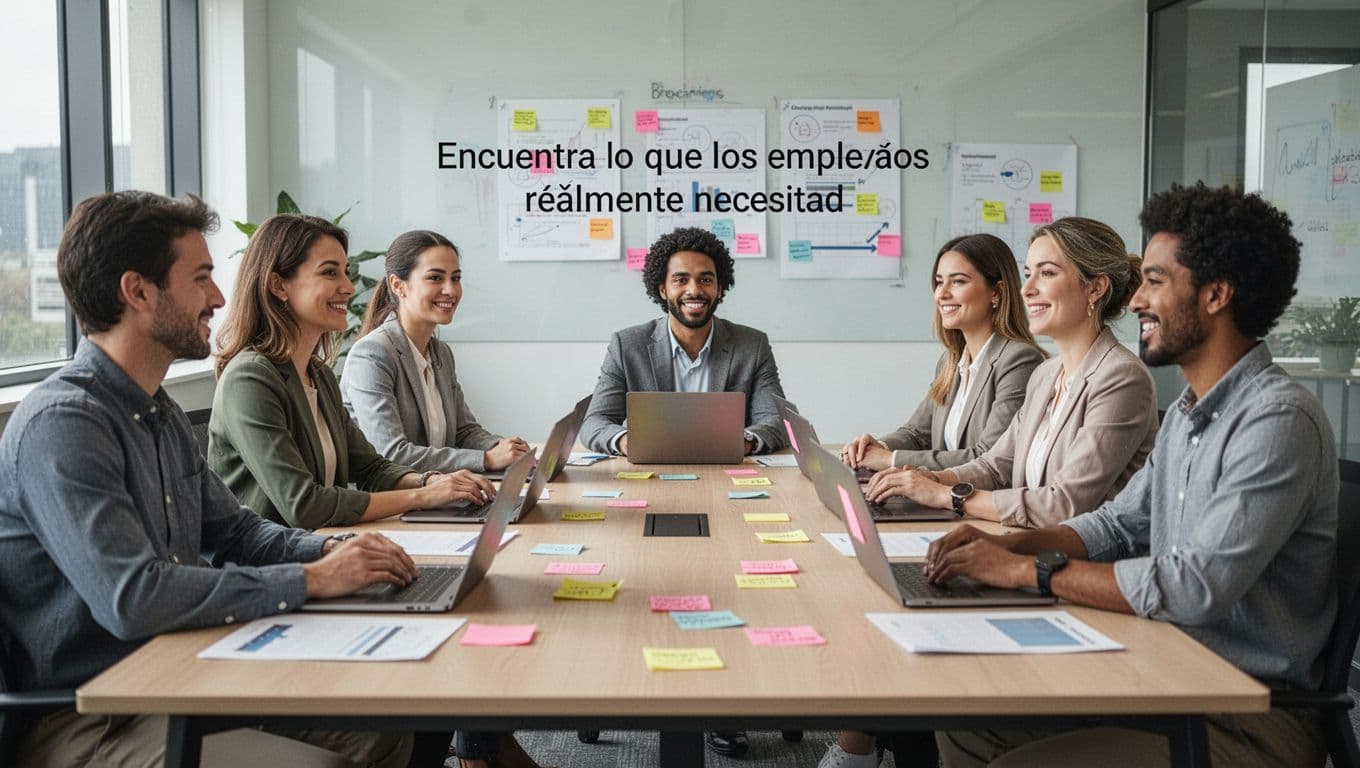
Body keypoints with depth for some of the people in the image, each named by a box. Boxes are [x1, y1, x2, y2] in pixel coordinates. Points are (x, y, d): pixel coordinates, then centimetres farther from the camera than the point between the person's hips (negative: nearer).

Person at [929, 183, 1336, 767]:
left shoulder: (1278, 420, -21)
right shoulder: (1185, 413, 11)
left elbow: (1197, 587, -28)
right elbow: (1118, 524, 16)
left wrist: (1029, 571, -21)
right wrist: (1008, 545, -2)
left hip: (1254, 715, -8)